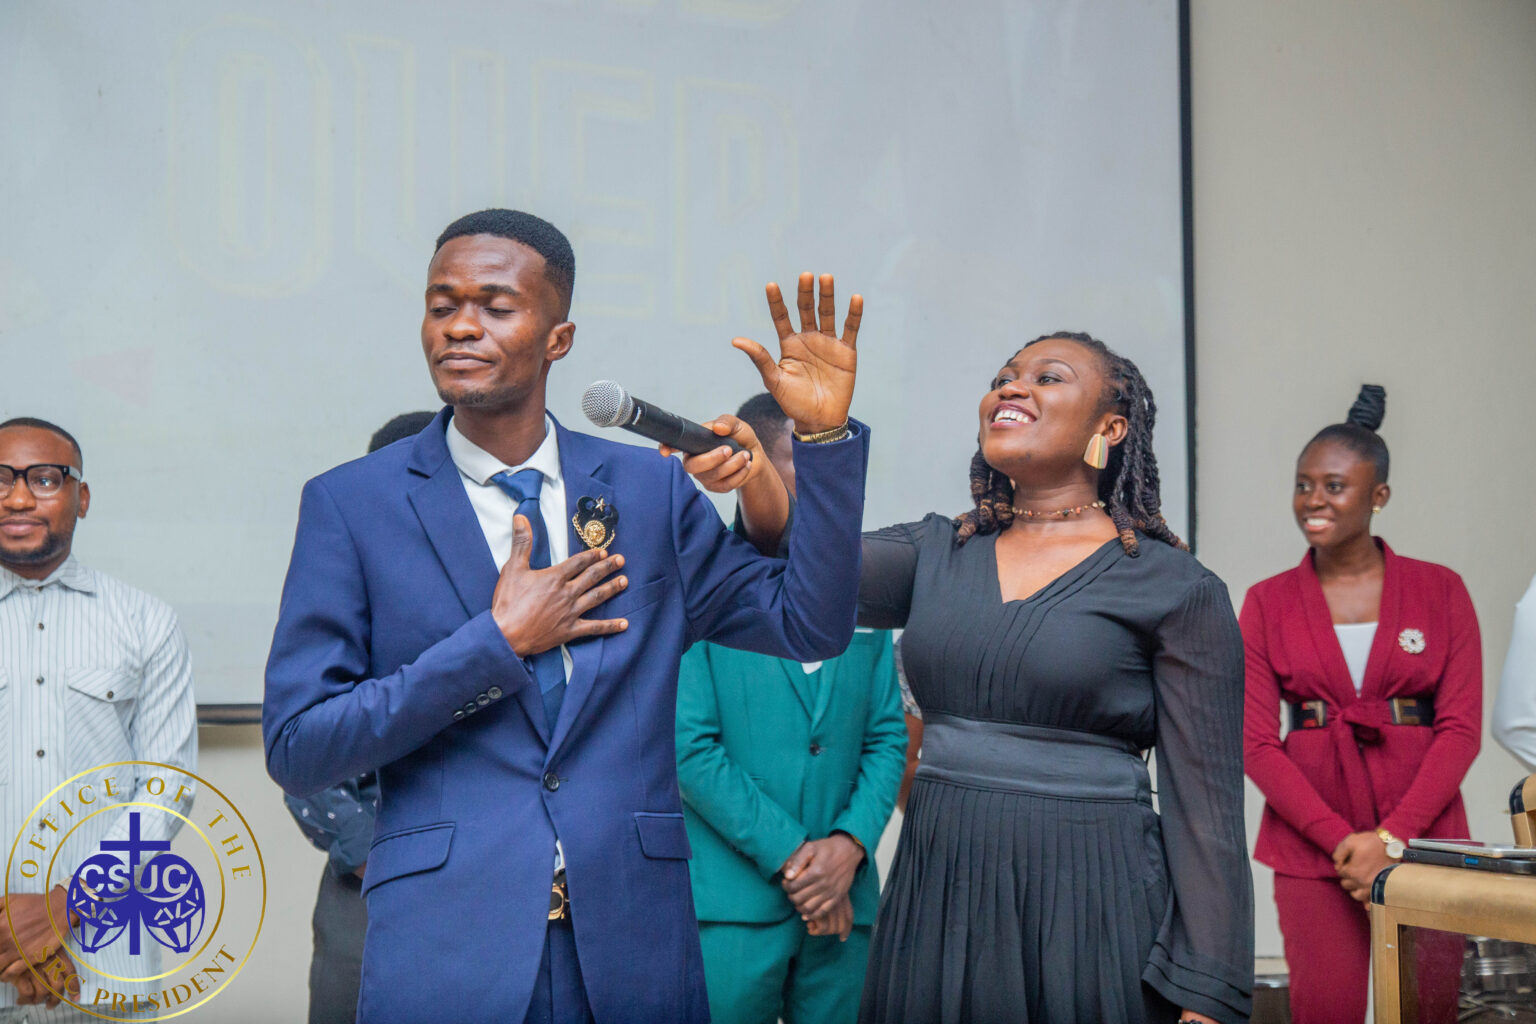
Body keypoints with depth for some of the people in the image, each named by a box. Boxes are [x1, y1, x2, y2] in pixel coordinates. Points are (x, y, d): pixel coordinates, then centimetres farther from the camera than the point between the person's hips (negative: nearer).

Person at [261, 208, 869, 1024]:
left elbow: (810, 627, 6)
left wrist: (825, 434, -4)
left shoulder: (649, 489, 6)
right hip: (447, 949, -2)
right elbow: (295, 747, -5)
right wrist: (499, 642, -11)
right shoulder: (351, 504, -1)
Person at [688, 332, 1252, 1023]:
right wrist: (757, 484, -31)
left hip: (1088, 912, -4)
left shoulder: (1177, 589, -4)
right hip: (935, 902, 4)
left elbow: (1204, 807, -6)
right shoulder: (939, 553, 10)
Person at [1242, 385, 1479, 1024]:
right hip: (1310, 842, 0)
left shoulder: (1440, 591, 6)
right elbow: (1256, 743, 1)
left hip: (1422, 834, 0)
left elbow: (1461, 729, 0)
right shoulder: (1267, 603, 6)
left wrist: (1392, 838, -11)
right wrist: (1340, 839, -11)